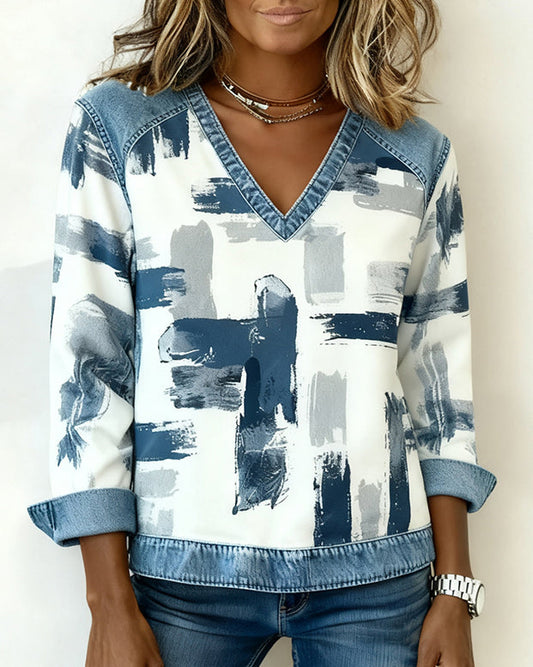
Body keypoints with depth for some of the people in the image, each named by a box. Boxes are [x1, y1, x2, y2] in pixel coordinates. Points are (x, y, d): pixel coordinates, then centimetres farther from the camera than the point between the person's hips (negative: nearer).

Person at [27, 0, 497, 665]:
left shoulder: (416, 157, 4)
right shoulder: (118, 125, -1)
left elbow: (440, 384, 7)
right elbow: (85, 361, -4)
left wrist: (454, 594, 4)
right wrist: (111, 604, -7)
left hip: (378, 578, 2)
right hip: (183, 574, -1)